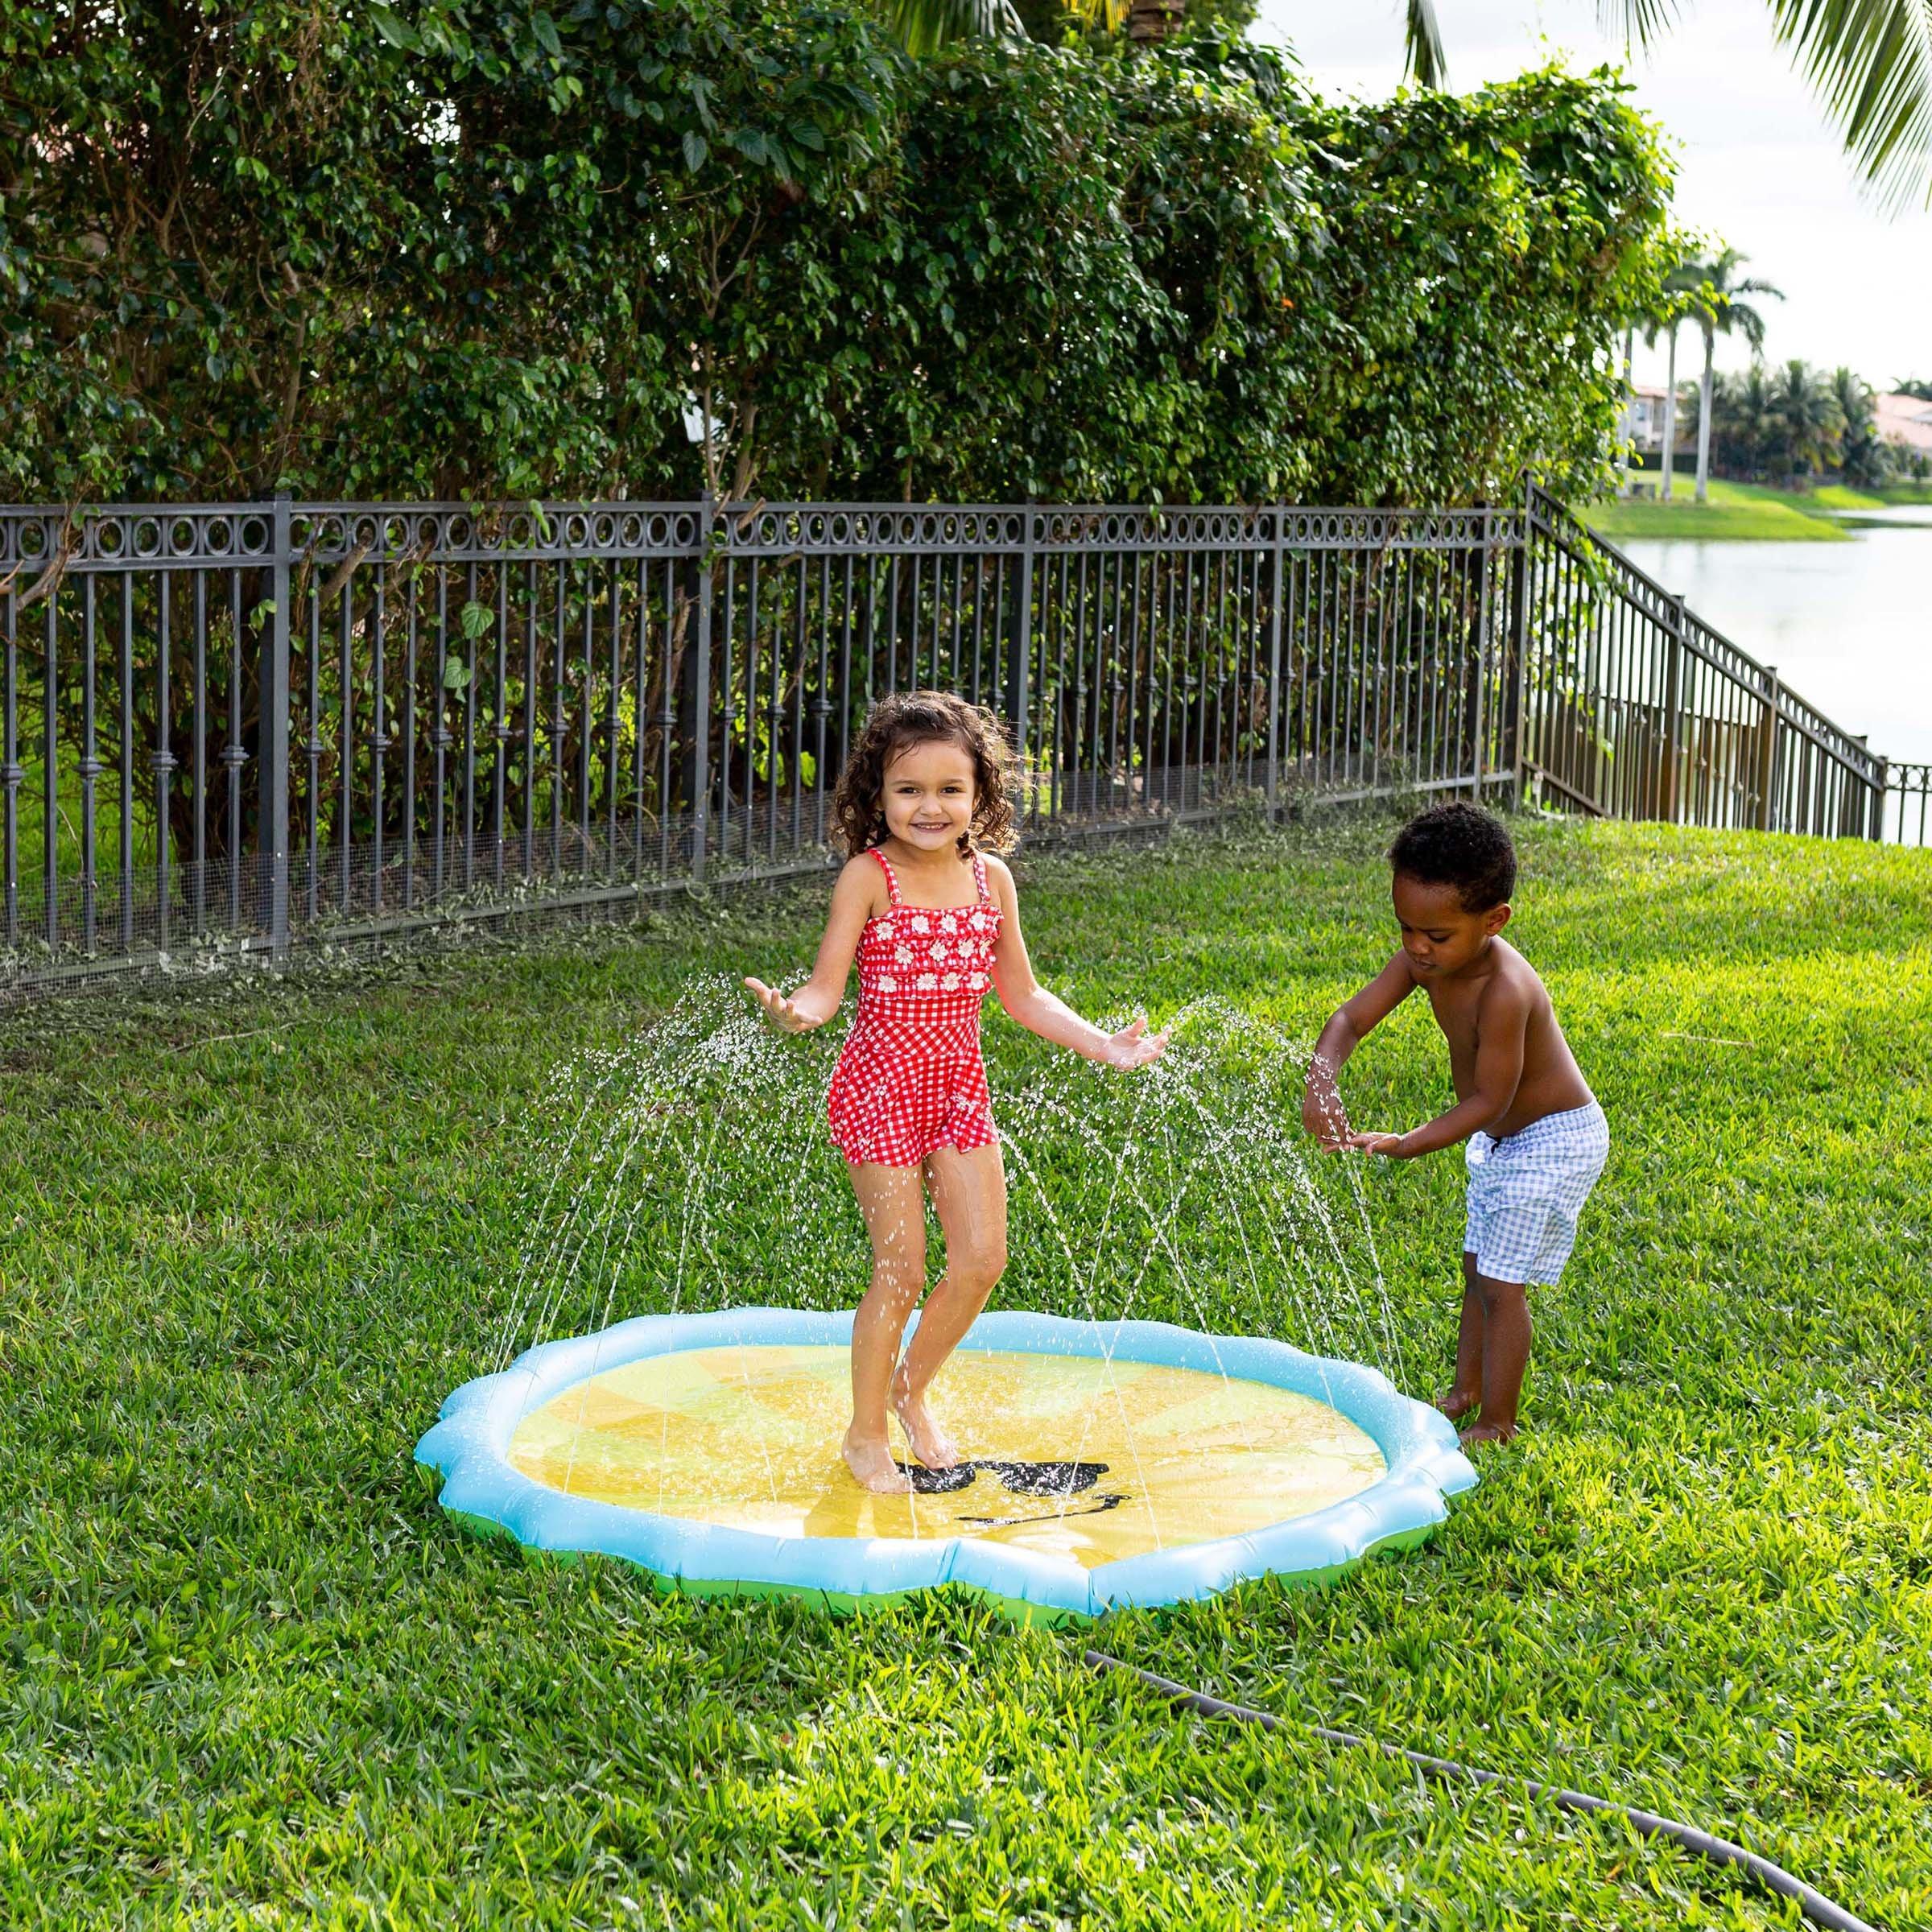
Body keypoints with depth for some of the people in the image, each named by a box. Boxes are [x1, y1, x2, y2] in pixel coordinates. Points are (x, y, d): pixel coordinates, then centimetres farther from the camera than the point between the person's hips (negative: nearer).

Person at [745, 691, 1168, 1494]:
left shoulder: (990, 877, 4)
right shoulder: (868, 876, -11)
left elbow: (1022, 995, 12)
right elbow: (827, 987, -14)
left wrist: (1104, 1045, 7)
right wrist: (794, 1012, -37)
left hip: (959, 1082, 5)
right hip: (880, 1086, -5)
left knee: (982, 1258, 2)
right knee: (901, 1268, -3)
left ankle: (911, 1388, 28)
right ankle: (865, 1432, 16)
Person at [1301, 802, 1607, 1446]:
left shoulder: (1504, 990, -35)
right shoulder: (1422, 961, -12)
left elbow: (1490, 1100, -32)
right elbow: (1352, 1018, -15)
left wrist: (1407, 1145, -37)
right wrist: (1320, 1080, -34)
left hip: (1552, 1141, -9)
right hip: (1501, 1139, 9)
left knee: (1501, 1285, -6)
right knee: (1478, 1271, 19)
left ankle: (1497, 1427, 5)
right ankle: (1465, 1395, 34)